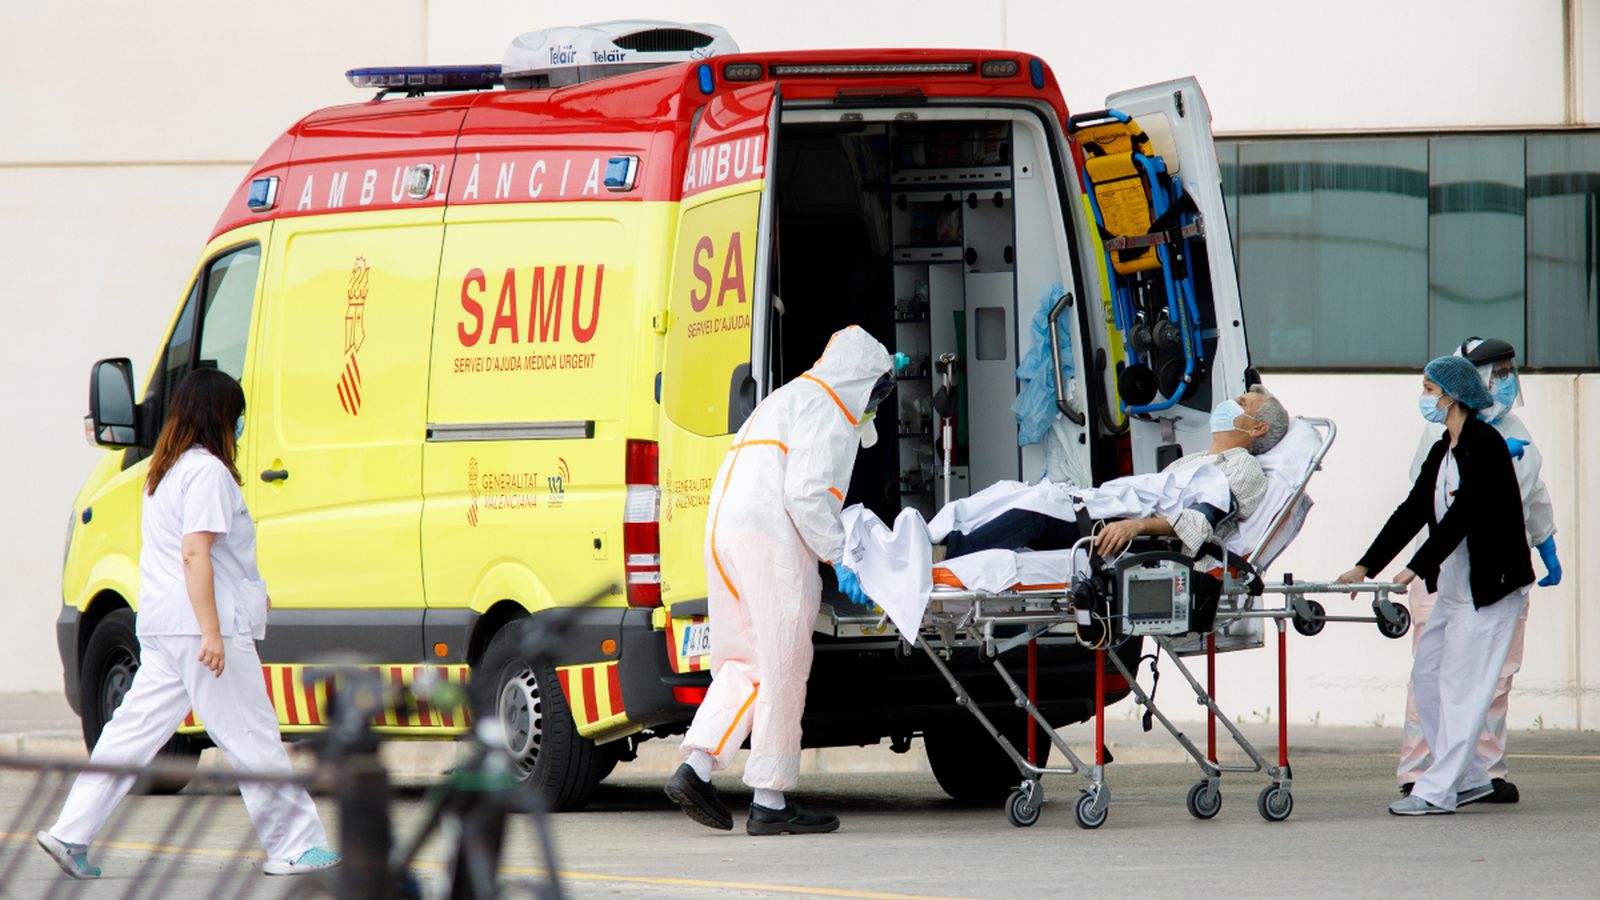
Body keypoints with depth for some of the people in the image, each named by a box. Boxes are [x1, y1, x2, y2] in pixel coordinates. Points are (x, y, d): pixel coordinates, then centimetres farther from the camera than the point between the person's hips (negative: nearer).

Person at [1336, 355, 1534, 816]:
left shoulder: (1484, 444, -15)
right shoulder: (1442, 452, 13)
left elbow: (1463, 514, -22)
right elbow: (1412, 512, 13)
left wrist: (1416, 568, -25)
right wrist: (1366, 566, 7)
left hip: (1490, 584, -10)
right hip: (1455, 586, 10)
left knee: (1460, 683, -8)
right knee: (1426, 674, 9)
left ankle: (1437, 790, -7)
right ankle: (1470, 778, 15)